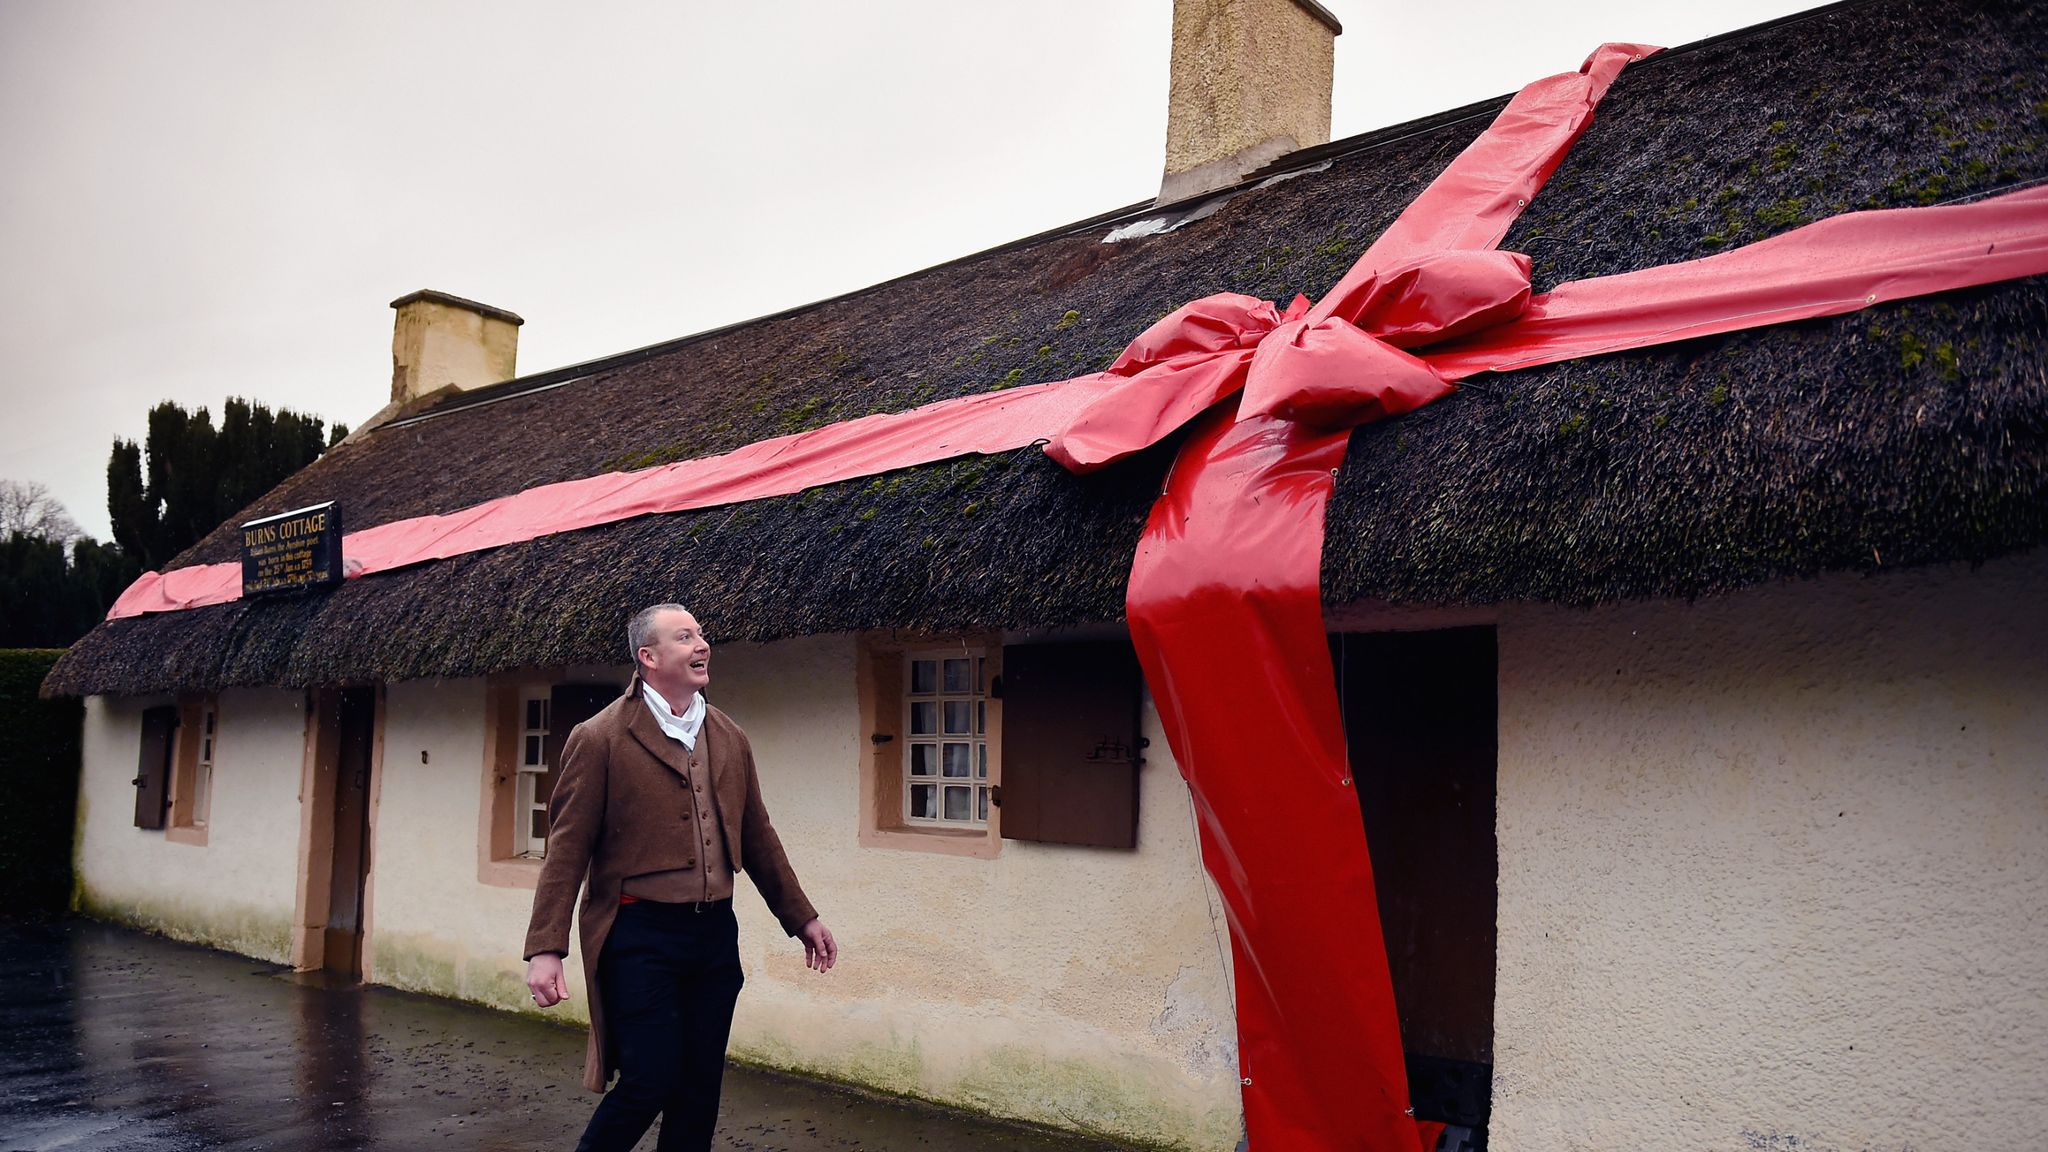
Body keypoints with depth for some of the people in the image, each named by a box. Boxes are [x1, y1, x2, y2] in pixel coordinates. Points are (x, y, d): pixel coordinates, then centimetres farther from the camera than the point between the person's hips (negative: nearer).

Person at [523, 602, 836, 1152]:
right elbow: (566, 849, -9)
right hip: (640, 935, -5)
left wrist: (802, 917, 17)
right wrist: (545, 949, -15)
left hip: (714, 932, 6)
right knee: (649, 1081, -7)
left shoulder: (730, 739, 11)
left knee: (699, 1088, 10)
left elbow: (757, 838, 17)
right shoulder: (599, 739, -6)